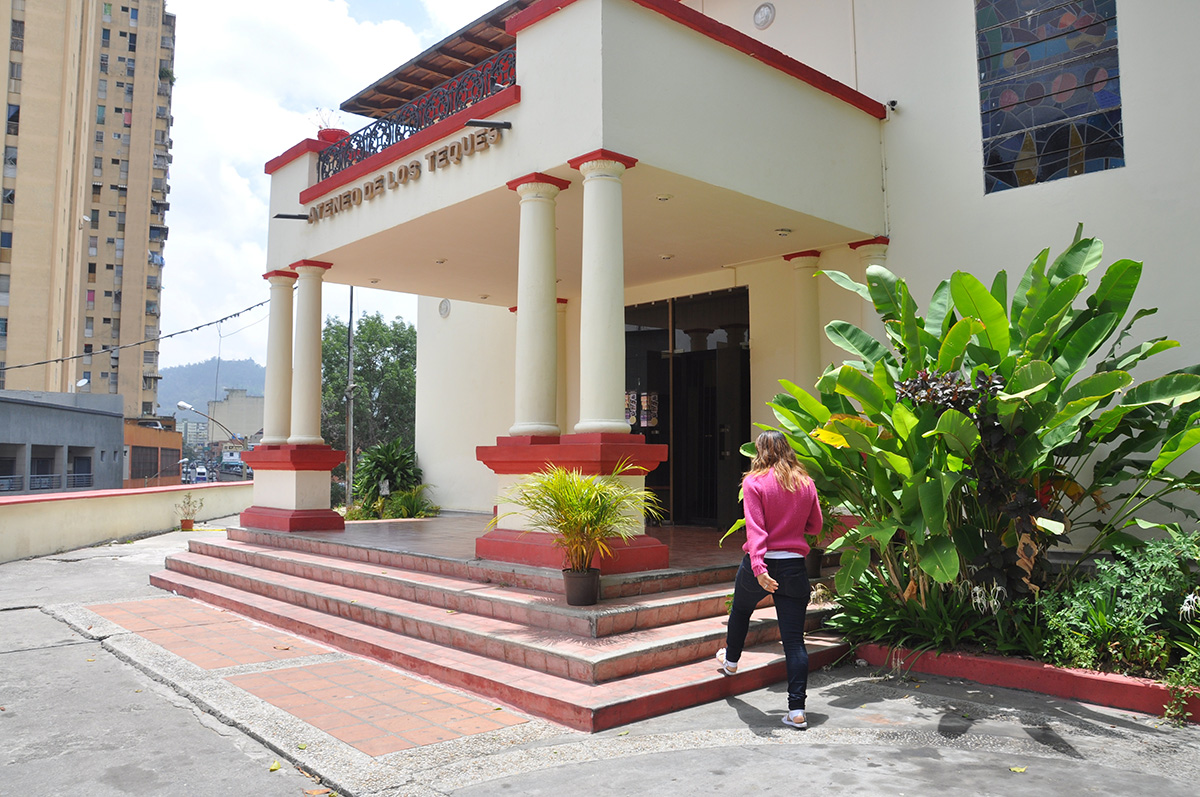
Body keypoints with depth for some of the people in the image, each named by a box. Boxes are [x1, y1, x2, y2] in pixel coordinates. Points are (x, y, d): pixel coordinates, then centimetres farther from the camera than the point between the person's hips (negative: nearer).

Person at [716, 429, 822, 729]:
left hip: (763, 564, -2)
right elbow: (815, 527, 13)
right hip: (795, 566, 2)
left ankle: (731, 660, 50)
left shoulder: (754, 482, -8)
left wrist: (758, 566, -26)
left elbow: (755, 528, -18)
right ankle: (797, 709, 1)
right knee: (795, 639, 4)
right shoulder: (806, 483, 4)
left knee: (740, 610, 28)